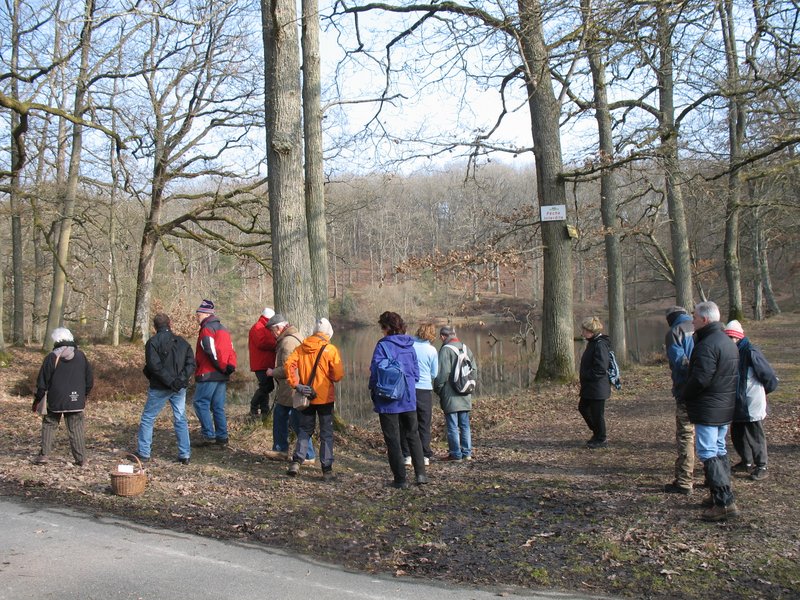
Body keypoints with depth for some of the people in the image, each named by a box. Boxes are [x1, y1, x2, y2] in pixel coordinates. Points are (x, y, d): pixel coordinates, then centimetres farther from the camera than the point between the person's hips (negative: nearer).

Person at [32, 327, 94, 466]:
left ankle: (44, 455, 7)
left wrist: (37, 399, 8)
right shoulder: (80, 356, 4)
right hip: (76, 401, 2)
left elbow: (43, 381, -2)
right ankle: (81, 458, 4)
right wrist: (84, 395, 25)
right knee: (76, 428, 5)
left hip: (55, 400, -2)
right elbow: (90, 379, 11)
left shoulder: (52, 357, -6)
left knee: (49, 425, 12)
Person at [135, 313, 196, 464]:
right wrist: (180, 379, -8)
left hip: (160, 388, -4)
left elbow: (154, 365, -19)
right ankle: (185, 455, 8)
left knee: (147, 419, 9)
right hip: (179, 389, 4)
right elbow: (191, 363, 1)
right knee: (181, 420, 10)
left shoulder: (153, 342, -7)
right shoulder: (182, 342, 9)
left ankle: (143, 453, 12)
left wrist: (169, 381, -16)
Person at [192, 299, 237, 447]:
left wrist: (222, 367, -12)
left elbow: (211, 351, -19)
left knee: (200, 403, -1)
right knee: (218, 407, 11)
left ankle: (208, 435, -5)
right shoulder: (223, 329, 19)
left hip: (208, 374, -8)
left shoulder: (207, 329, -9)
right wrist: (229, 367, 1)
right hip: (223, 375, 8)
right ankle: (222, 438, 10)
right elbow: (230, 351, 13)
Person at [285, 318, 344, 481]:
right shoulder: (330, 350, -10)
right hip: (325, 397, -3)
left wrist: (295, 384, -5)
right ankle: (327, 470, 7)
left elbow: (288, 365, -10)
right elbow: (338, 375, -13)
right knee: (326, 433, 6)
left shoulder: (301, 348, 1)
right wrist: (329, 377, 7)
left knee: (305, 430, 18)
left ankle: (296, 462, 5)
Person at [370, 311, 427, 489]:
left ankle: (400, 479, 5)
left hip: (388, 401, -5)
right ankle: (420, 474, 12)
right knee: (413, 435, 17)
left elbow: (376, 371, -14)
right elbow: (416, 373, 9)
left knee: (393, 440, 4)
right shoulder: (410, 345, 6)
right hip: (409, 399, 5)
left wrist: (373, 392, 0)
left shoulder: (383, 345, -11)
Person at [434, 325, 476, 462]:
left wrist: (437, 389, -3)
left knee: (452, 426, 0)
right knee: (465, 425, 13)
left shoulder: (446, 349, -13)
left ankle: (455, 454, 3)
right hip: (465, 396, 7)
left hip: (451, 395, -7)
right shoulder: (465, 348, 9)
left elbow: (443, 373, -16)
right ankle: (467, 453, 16)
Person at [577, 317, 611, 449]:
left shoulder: (600, 345, -22)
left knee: (597, 413, 2)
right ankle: (597, 432, 33)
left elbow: (600, 369, -26)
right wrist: (584, 378, 10)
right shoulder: (593, 343, 10)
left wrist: (585, 376, -17)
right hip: (589, 387, 10)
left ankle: (601, 439, 18)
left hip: (598, 388, -10)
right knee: (583, 408, 20)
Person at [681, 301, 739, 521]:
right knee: (719, 451, 18)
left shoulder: (707, 345, -21)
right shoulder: (728, 342, 13)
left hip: (708, 409, -10)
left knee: (708, 454, -7)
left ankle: (724, 502, -10)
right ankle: (723, 496, 25)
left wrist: (685, 395, -8)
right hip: (726, 407, 10)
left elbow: (700, 379, -26)